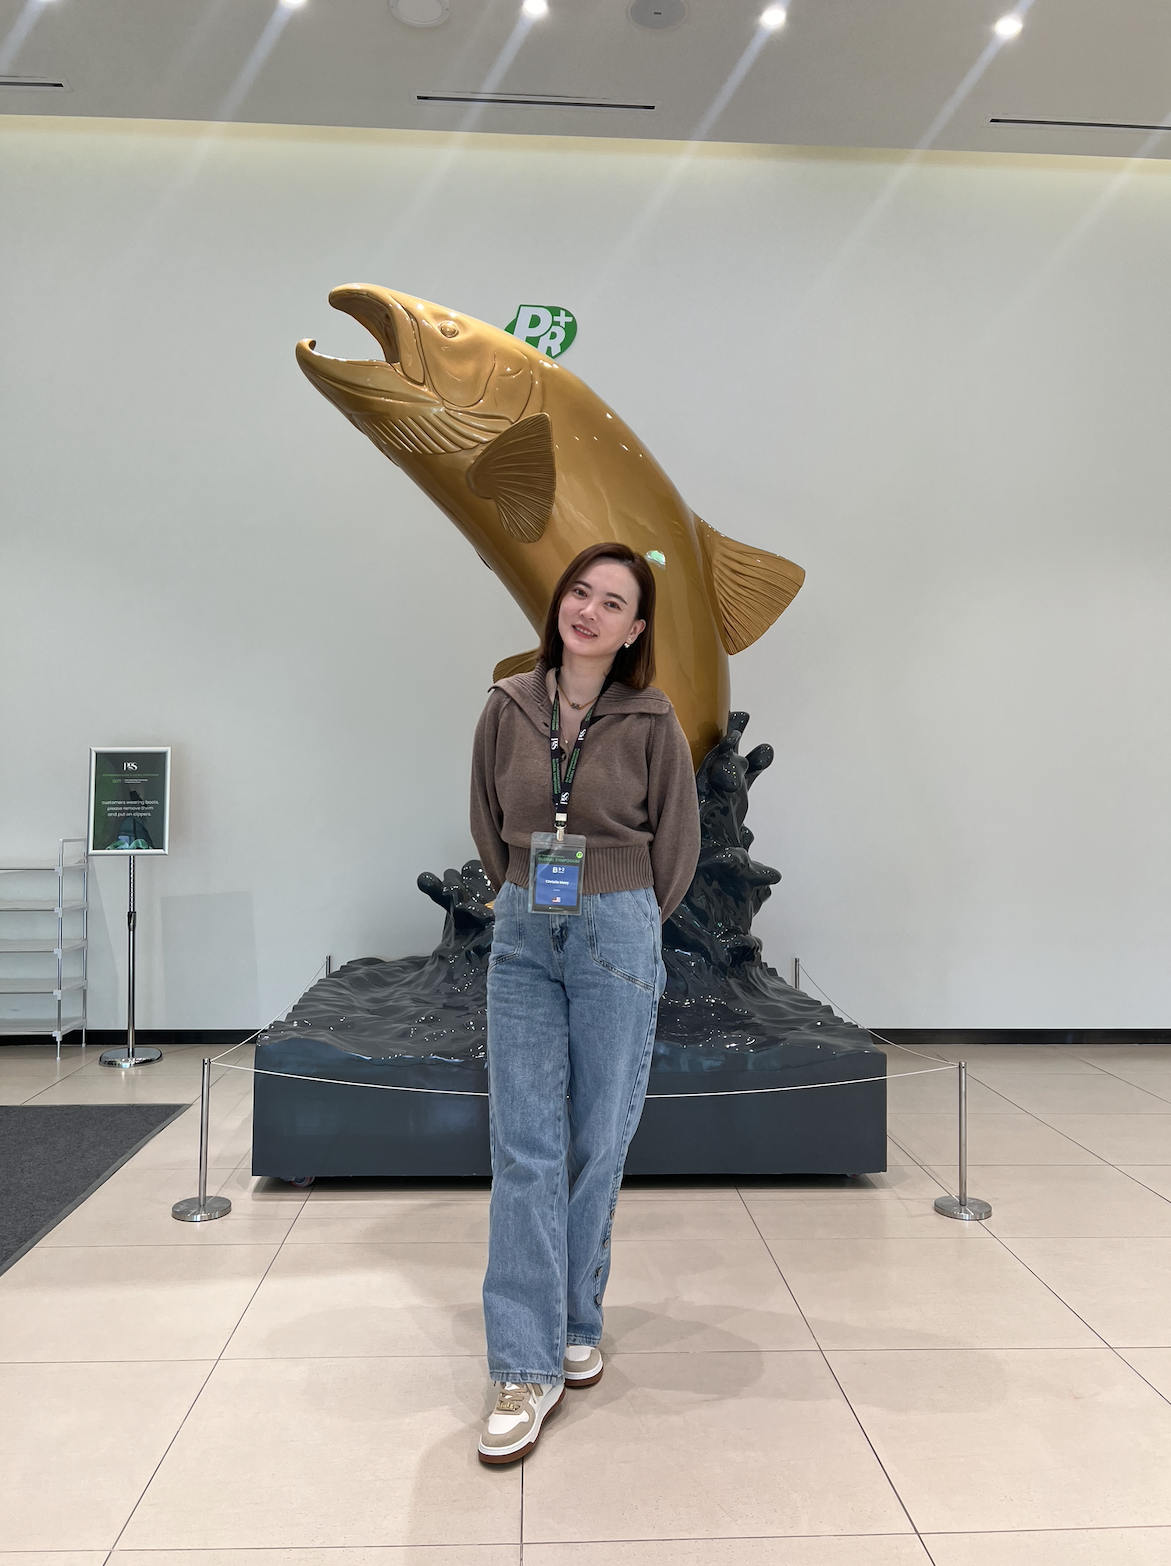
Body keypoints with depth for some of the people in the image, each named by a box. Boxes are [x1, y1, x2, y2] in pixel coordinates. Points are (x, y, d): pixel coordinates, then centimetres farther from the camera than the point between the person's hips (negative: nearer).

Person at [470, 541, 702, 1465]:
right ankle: (528, 1367, 9)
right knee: (524, 1147, 0)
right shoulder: (508, 709, 1)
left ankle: (577, 1327, 28)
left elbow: (677, 843, 4)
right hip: (523, 937, 2)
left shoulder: (651, 721, -6)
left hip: (618, 938, -2)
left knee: (597, 1142, 7)